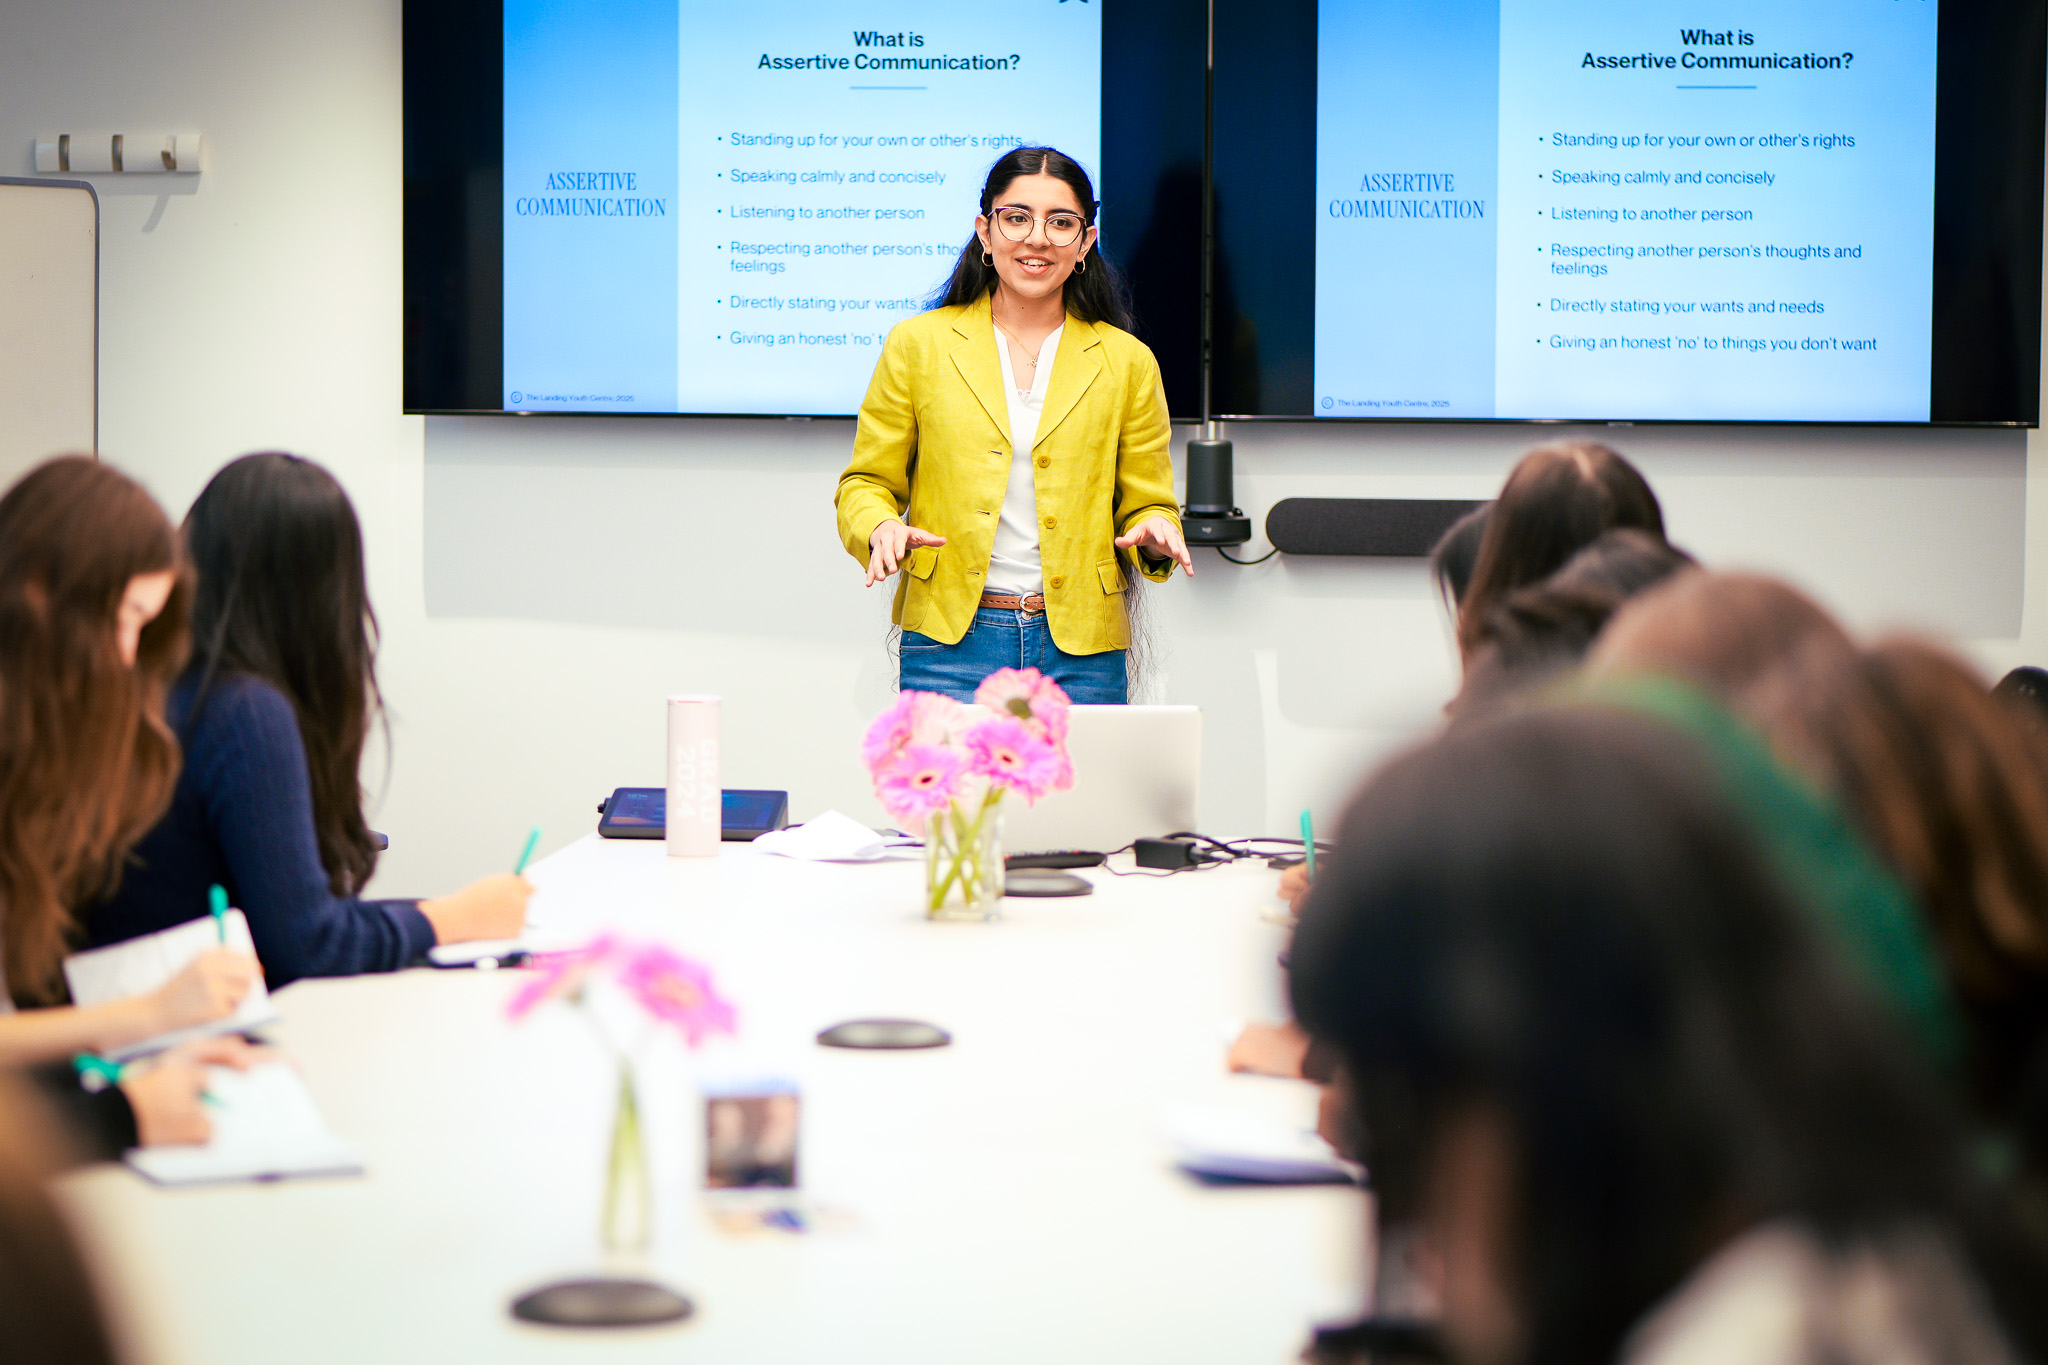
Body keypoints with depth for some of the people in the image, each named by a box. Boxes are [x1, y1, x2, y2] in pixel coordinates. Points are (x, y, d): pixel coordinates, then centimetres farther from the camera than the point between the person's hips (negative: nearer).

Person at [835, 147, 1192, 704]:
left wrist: (1155, 533, -11)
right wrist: (881, 527, -13)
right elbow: (866, 484, 9)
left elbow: (1146, 505, 12)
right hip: (951, 642, -1)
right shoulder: (917, 344, 6)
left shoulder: (1128, 362, 9)